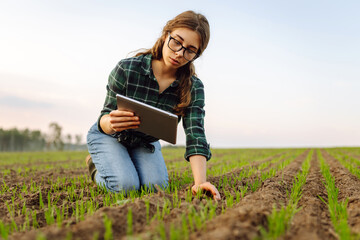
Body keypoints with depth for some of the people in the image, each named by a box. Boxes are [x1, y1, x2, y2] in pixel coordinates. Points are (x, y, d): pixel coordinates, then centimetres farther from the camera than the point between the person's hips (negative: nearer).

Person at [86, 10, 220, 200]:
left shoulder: (194, 88, -19)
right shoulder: (127, 69, -27)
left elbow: (195, 135, -26)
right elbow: (105, 118, -21)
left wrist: (200, 181, -41)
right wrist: (111, 123, -48)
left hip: (146, 142, 3)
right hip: (109, 136, -3)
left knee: (157, 185, -19)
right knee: (125, 186, -24)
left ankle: (131, 163, 15)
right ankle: (96, 165, 11)